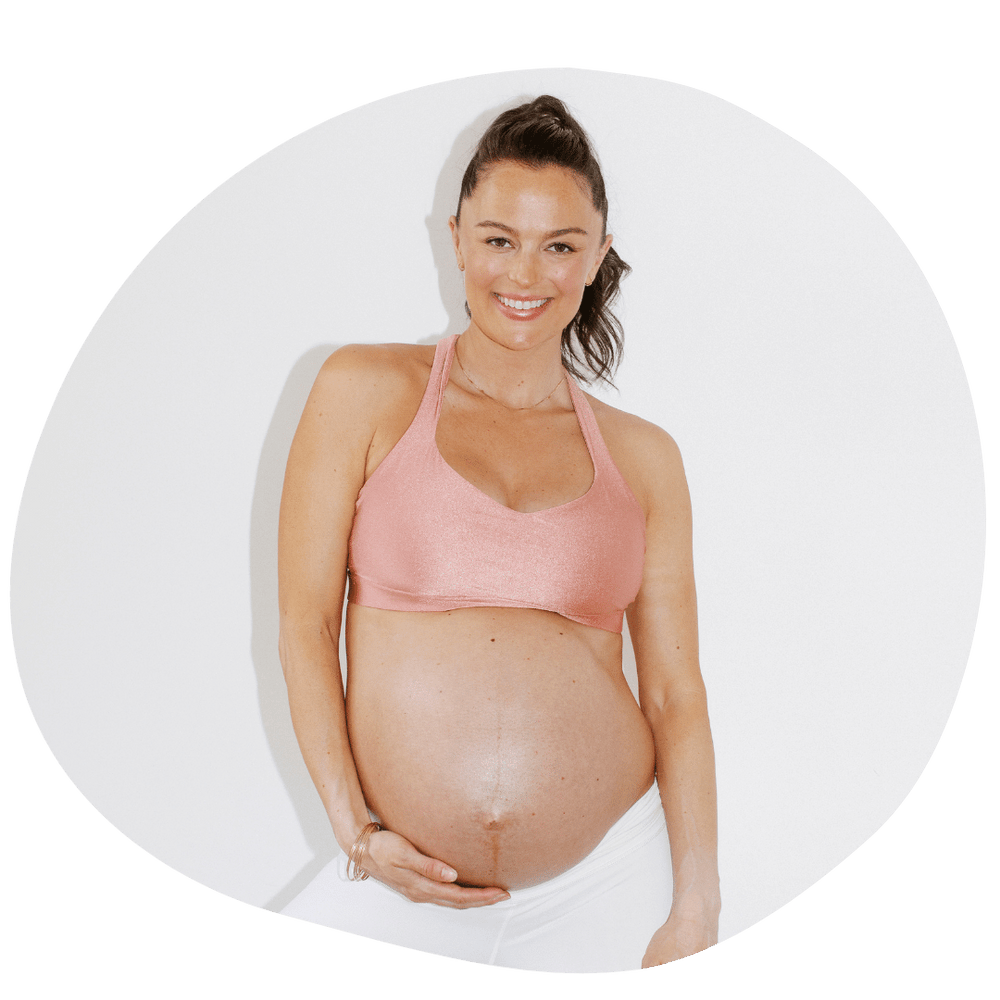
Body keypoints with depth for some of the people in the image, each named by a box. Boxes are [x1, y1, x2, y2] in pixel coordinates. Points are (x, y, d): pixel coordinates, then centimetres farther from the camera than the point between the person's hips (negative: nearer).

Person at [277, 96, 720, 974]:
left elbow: (676, 692, 3)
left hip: (614, 876, 1)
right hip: (406, 889, -1)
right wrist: (355, 834, -8)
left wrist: (696, 910, -4)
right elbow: (305, 623, -1)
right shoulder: (365, 392, 0)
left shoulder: (643, 457, 5)